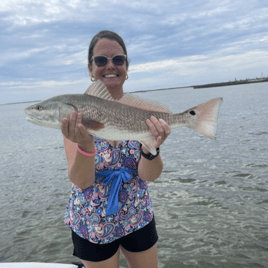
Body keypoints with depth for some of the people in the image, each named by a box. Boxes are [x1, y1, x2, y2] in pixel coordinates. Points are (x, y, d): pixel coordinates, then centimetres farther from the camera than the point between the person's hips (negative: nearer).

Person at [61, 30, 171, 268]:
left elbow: (150, 175, -16)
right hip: (92, 223, -2)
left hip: (139, 218, 3)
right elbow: (80, 181, -21)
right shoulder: (76, 113, -14)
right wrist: (85, 145, -40)